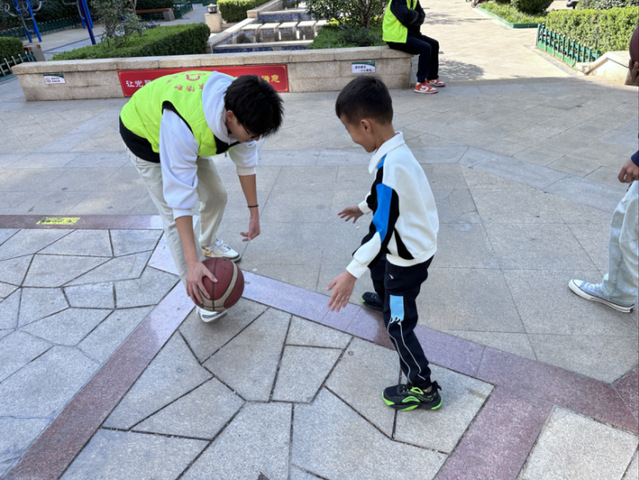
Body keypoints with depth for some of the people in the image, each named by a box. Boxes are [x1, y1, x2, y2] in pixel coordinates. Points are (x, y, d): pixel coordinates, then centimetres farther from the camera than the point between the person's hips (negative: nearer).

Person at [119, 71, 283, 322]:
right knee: (175, 217, -10)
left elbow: (246, 162, -12)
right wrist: (192, 262, -43)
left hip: (189, 137, 6)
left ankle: (208, 244, 42)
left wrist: (254, 212, -6)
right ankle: (200, 295, 4)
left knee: (216, 196, 10)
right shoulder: (183, 125, -46)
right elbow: (180, 196, -44)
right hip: (146, 137, -6)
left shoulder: (243, 109, -26)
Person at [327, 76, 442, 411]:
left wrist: (351, 274, -27)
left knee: (398, 324, 1)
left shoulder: (390, 167, -34)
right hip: (412, 242, 10)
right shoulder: (395, 152, -4)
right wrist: (362, 207, 33)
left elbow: (381, 231, -32)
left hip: (408, 257, -10)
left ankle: (423, 389, 17)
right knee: (373, 257, 35)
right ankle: (383, 298, 64)